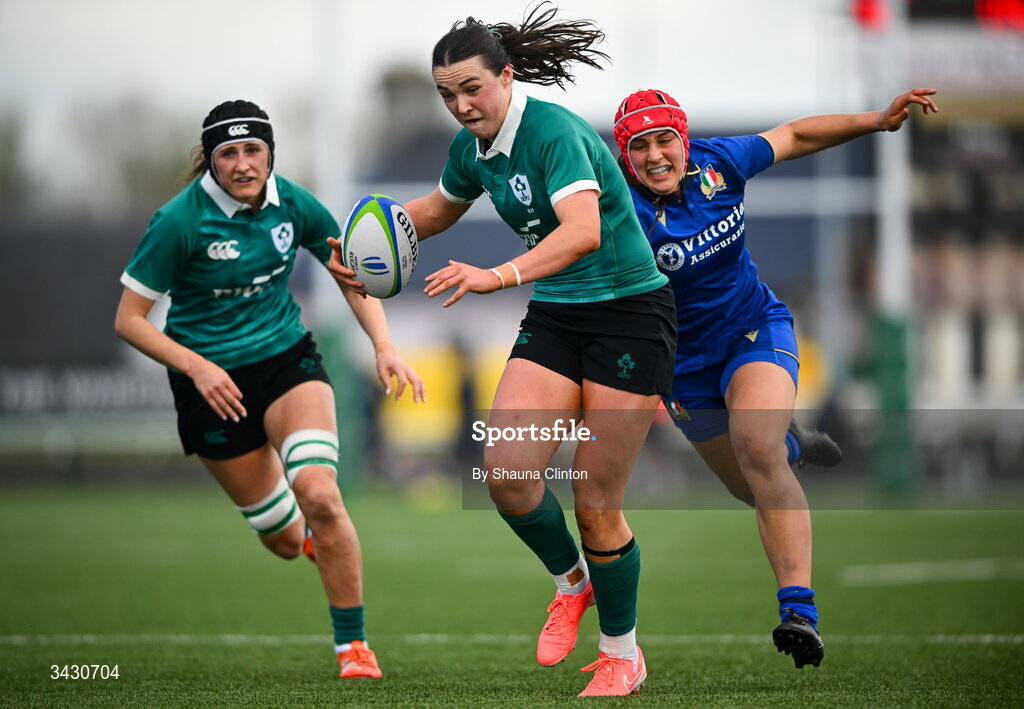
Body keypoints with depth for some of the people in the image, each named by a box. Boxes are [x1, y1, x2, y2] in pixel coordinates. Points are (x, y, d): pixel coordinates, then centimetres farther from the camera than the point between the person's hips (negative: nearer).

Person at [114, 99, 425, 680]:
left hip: (288, 357, 1)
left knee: (319, 497, -25)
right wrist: (197, 368, -24)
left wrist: (385, 346, -8)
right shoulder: (180, 222, -19)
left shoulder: (294, 205, -8)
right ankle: (307, 533, 46)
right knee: (284, 539, 5)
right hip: (213, 381, -1)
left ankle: (354, 645, -10)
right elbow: (129, 319, -13)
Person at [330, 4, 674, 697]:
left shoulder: (553, 131, -22)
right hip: (554, 318, 7)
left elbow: (584, 230, -39)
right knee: (507, 470, -14)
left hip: (629, 312, -7)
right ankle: (571, 581, 16)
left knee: (596, 503, -6)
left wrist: (498, 276, -51)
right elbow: (438, 209, 26)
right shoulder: (472, 147, 3)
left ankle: (623, 654, 16)